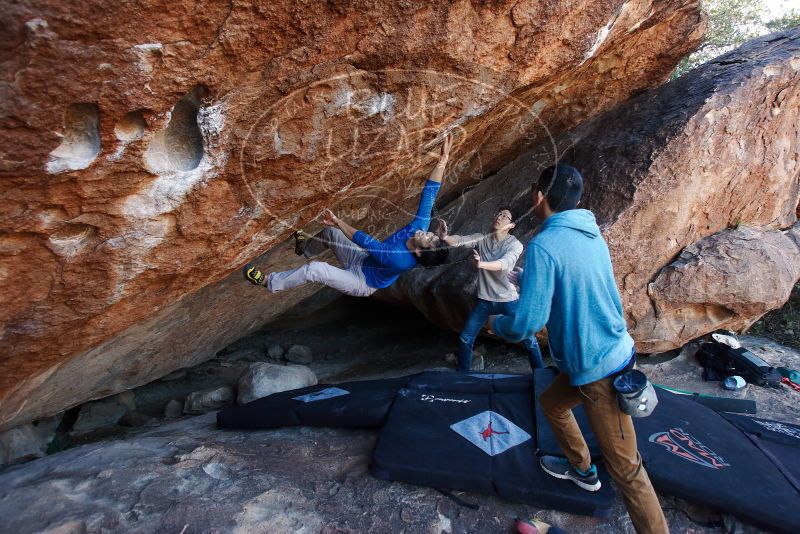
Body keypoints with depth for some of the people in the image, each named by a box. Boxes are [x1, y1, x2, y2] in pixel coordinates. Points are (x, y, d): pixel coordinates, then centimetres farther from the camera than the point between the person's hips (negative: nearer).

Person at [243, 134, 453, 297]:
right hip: (364, 262, 8)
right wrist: (442, 160, -30)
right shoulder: (419, 227, -21)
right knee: (330, 232, 12)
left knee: (314, 269, -23)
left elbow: (364, 241, -35)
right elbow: (429, 195, -21)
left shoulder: (400, 260, -40)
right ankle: (305, 248, 44)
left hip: (362, 283, -8)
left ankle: (269, 281, 0)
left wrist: (338, 222, -28)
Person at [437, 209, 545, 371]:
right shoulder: (481, 238, -2)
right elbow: (459, 240, -18)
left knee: (529, 340, 4)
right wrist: (445, 236, -41)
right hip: (484, 300, 3)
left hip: (508, 300, -3)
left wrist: (481, 264, -52)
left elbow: (505, 263, -33)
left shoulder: (515, 244, -13)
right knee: (465, 339, 7)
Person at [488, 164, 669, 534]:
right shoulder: (591, 235, 4)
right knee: (551, 403, 29)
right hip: (610, 352, 10)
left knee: (625, 468, 2)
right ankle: (582, 469, 48)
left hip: (598, 367, -9)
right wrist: (528, 281, 29)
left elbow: (527, 323, -25)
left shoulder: (543, 245, -23)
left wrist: (496, 323, -4)